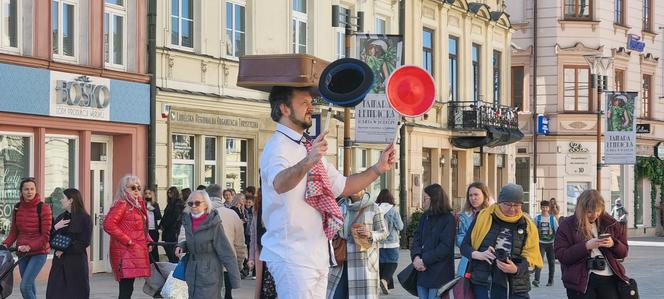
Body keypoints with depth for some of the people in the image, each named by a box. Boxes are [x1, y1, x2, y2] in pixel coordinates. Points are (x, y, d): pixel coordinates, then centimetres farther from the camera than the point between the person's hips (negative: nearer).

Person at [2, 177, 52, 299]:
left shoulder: (43, 208, -10)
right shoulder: (17, 208, 6)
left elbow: (46, 235, -12)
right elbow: (14, 231, 12)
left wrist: (30, 246, -24)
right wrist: (6, 244, -6)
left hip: (39, 252, -6)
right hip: (22, 253, 6)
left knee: (25, 287, -17)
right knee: (30, 287, 12)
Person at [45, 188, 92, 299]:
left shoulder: (85, 218, -5)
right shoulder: (61, 218, 15)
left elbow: (85, 242, -11)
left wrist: (65, 249, -13)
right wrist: (55, 228, -6)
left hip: (76, 262, -6)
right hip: (59, 262, 6)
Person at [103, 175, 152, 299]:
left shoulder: (137, 204, 18)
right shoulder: (121, 204, -9)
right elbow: (108, 224, -21)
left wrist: (148, 240, 9)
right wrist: (127, 240, -18)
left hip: (134, 252, 9)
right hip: (126, 253, -9)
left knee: (127, 288, 11)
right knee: (126, 288, -12)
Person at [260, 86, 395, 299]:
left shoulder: (311, 148, 17)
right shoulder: (277, 146, -12)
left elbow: (342, 186, 21)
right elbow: (279, 184, -34)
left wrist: (378, 169, 8)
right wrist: (307, 162, -53)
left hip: (317, 254, 9)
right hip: (292, 255, -9)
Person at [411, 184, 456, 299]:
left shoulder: (449, 219, -6)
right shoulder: (424, 217, 14)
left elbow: (445, 246, -13)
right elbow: (416, 239, 8)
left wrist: (424, 260, -16)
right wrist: (416, 257, -11)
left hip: (438, 274, -6)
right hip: (421, 271, 6)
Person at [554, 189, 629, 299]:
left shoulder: (610, 223, 9)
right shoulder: (568, 225, 0)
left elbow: (624, 251, 14)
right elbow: (560, 255, -8)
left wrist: (613, 244, -9)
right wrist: (586, 246, -18)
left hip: (609, 279, 3)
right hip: (580, 282, -3)